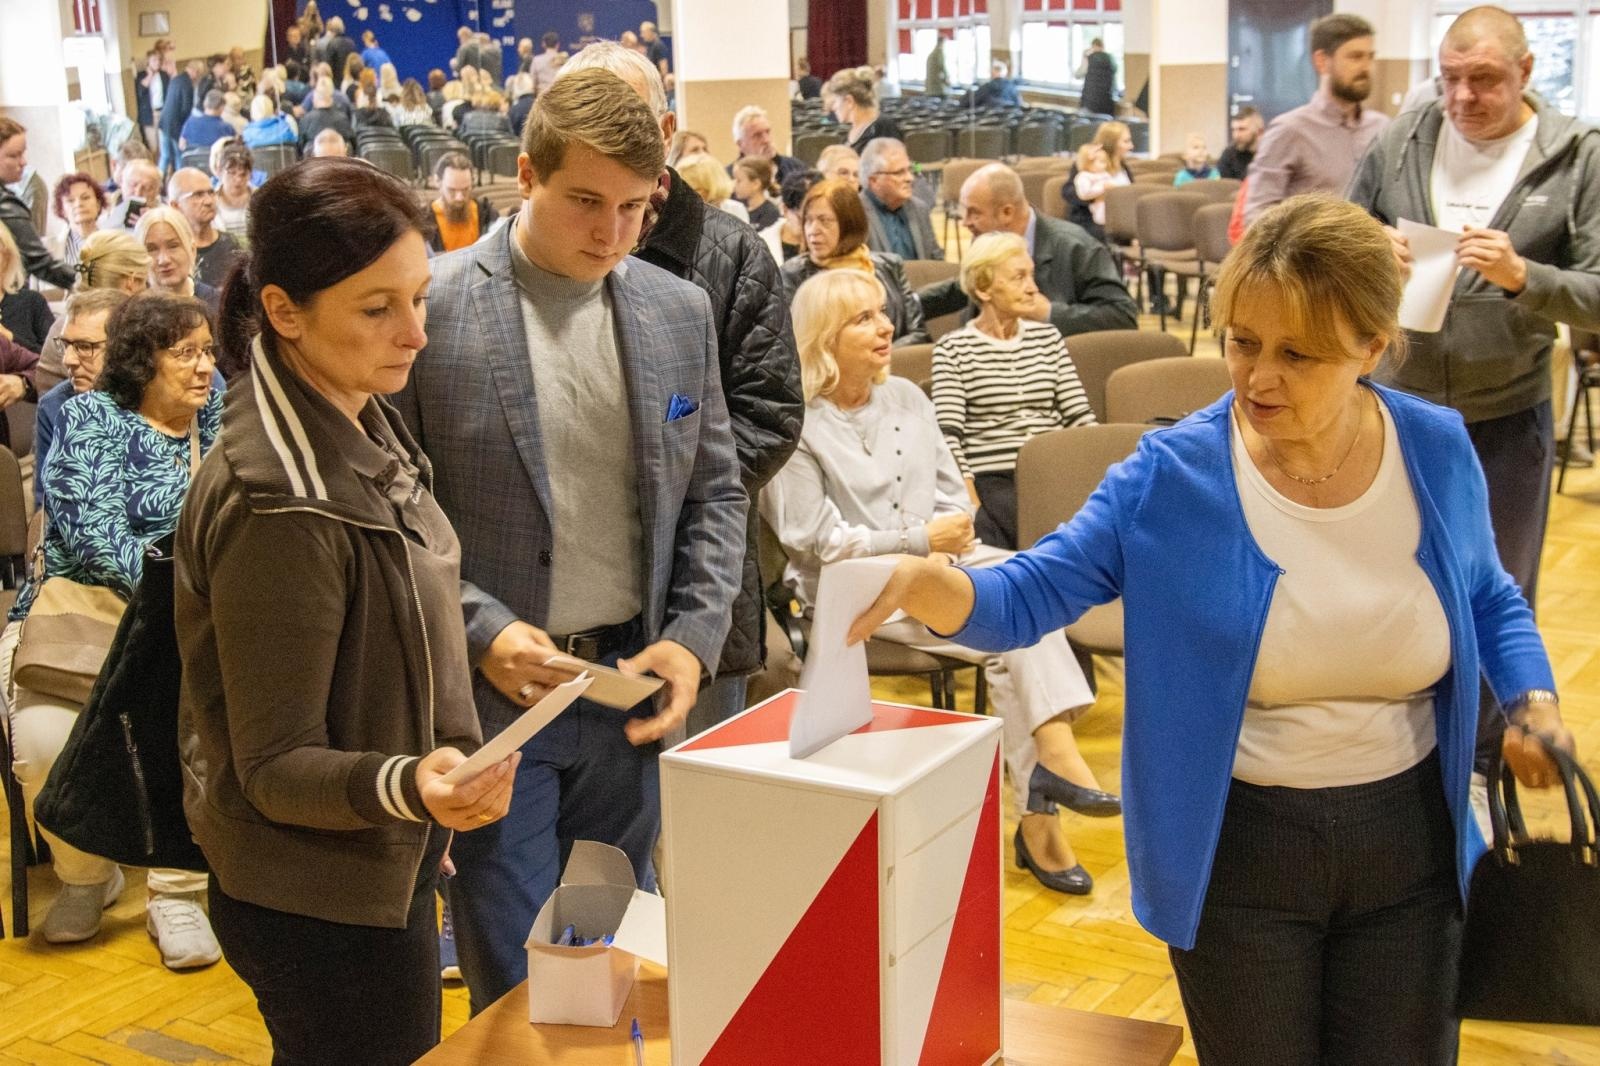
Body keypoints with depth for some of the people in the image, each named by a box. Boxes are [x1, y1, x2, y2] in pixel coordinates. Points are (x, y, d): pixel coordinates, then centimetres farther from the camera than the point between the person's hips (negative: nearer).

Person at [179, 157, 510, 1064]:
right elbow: (277, 765, -22)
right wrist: (407, 783, -40)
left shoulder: (364, 432, 0)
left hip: (386, 864, 9)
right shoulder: (278, 504, -27)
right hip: (321, 906, -9)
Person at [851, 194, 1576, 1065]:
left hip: (1410, 841, 3)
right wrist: (921, 581, -38)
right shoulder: (1172, 476, -15)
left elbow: (1489, 601, 11)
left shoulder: (1437, 450, -6)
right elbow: (1031, 595, -18)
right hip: (1239, 850, -2)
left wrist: (1534, 699, -7)